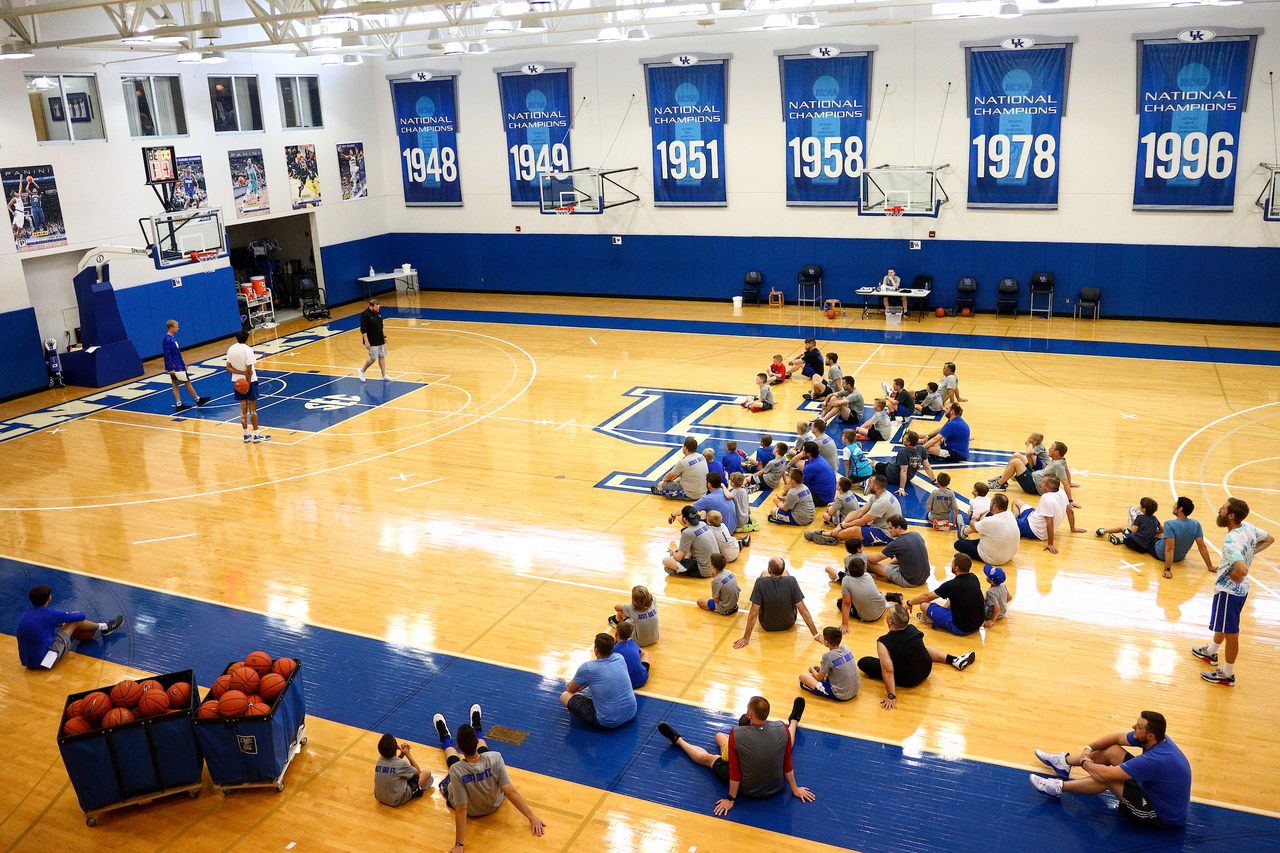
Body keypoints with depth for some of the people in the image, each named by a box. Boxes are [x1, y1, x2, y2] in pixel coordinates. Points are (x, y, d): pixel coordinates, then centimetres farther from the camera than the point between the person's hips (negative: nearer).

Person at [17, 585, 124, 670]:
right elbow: (81, 616, -5)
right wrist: (72, 614, 19)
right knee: (76, 621, 2)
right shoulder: (48, 614, -17)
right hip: (44, 661, -8)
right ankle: (104, 627, 27)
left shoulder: (26, 613, 5)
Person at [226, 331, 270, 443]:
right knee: (252, 409, 1)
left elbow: (228, 368, -3)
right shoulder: (247, 350, -16)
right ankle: (257, 435, 6)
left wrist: (241, 372, -11)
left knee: (243, 409, 10)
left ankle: (246, 435, 14)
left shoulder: (231, 349, 1)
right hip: (249, 380, -5)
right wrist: (248, 385, -15)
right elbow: (248, 370, -19)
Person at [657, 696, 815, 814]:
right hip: (776, 788, 2)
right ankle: (794, 721, 62)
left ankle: (678, 740, 46)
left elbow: (734, 771, -20)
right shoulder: (782, 730, -25)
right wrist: (795, 789, 6)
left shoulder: (736, 735, -31)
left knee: (706, 758, 20)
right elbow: (787, 763, -10)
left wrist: (731, 799, -6)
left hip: (747, 790, -2)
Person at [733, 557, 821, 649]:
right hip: (788, 624, 1)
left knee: (764, 573, 13)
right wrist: (816, 634, -13)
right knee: (785, 572, 15)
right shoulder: (791, 581, -28)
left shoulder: (761, 582, -32)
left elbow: (754, 613, -26)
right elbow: (803, 610, -23)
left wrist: (746, 638, -17)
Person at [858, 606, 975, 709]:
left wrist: (891, 697, -26)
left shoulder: (883, 643, -31)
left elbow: (888, 670, -32)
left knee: (862, 662, 2)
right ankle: (955, 660, 28)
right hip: (925, 672, 4)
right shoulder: (913, 629, -16)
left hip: (905, 681, -4)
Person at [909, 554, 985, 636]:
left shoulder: (952, 585, -21)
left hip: (961, 629, -7)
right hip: (978, 624, 7)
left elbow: (926, 596, -6)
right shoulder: (974, 578, -2)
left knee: (924, 604, -4)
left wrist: (909, 603, 12)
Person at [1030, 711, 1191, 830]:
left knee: (1108, 778, -18)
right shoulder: (1157, 738, -11)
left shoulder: (1155, 759, -38)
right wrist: (1089, 748, -2)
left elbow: (1107, 774, -32)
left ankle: (1059, 787, 4)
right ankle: (1064, 761, 24)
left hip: (1164, 818, -9)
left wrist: (1084, 763, -13)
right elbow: (1117, 737, 6)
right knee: (1111, 750, 3)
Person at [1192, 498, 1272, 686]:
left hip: (1229, 591, -9)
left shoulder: (1231, 541, -32)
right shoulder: (1248, 527, -6)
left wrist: (1232, 575, -21)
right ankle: (1211, 652, 52)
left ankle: (1227, 674, 24)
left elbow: (1242, 570, -43)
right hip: (1241, 588, 9)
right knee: (1222, 625, 30)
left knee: (1231, 633, 8)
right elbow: (1269, 539, 14)